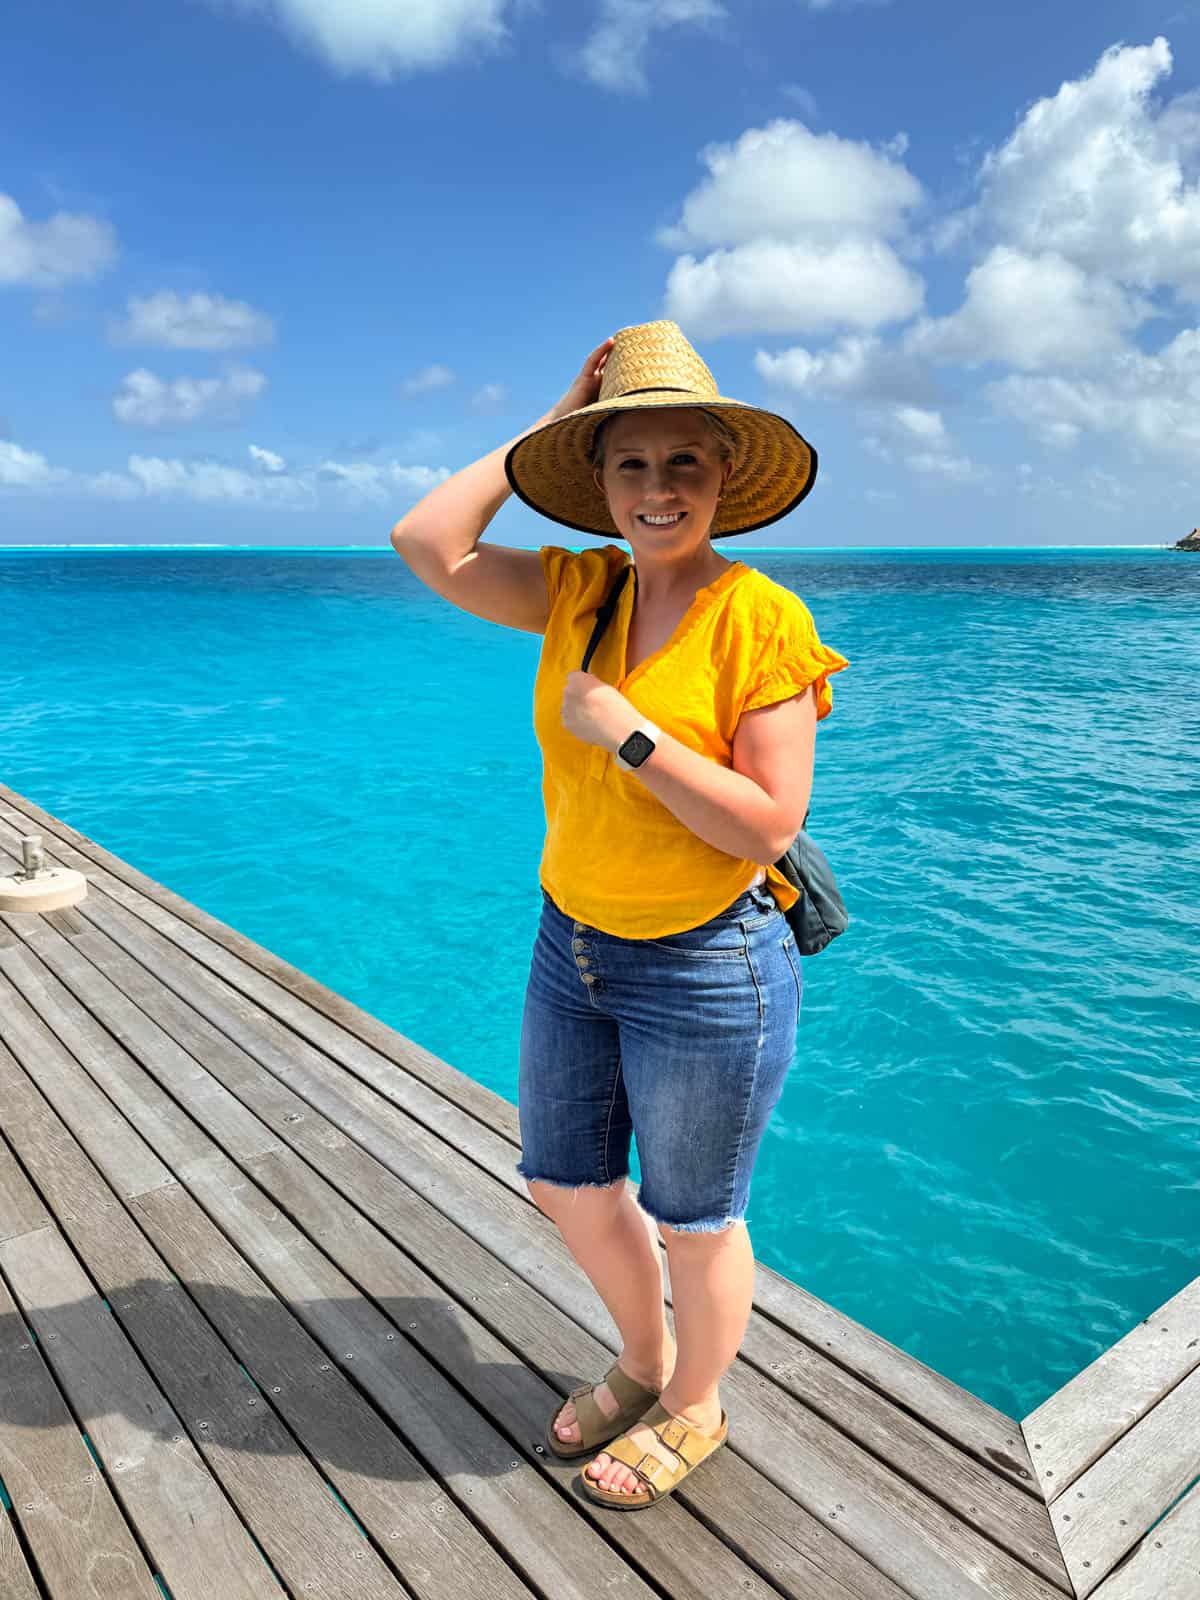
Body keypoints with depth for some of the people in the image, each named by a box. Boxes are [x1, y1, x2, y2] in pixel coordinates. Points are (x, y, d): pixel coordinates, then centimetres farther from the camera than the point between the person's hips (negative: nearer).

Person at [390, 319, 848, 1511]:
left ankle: (692, 1409, 47)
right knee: (566, 1188, 22)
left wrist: (629, 734, -23)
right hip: (572, 946, 7)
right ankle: (644, 1364, 52)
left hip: (707, 970, -6)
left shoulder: (762, 619, -16)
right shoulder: (579, 591, 1)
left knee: (692, 1224, 16)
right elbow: (426, 544, -9)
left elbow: (767, 827, -20)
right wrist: (551, 425, -5)